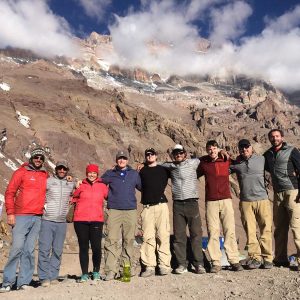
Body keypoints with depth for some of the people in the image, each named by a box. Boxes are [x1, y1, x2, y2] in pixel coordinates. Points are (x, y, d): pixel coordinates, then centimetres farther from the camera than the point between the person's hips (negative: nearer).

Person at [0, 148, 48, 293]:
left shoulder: (45, 175, 15)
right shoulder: (21, 172, 3)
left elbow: (48, 192, 26)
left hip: (37, 218, 4)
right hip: (21, 216, -3)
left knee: (29, 250, 4)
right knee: (17, 247, -8)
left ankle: (24, 282, 9)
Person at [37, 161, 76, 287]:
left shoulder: (71, 184, 12)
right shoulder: (48, 181, 2)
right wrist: (43, 205, -3)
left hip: (62, 222, 3)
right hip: (47, 220, -3)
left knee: (57, 250, 6)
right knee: (44, 249, -6)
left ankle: (53, 276, 15)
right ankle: (44, 277, 1)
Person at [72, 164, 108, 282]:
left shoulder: (102, 186, 9)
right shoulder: (81, 186, 9)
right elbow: (74, 198, 16)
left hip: (96, 220, 0)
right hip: (80, 220, 1)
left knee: (96, 247, -5)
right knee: (83, 247, 6)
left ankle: (96, 272, 16)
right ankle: (84, 274, 17)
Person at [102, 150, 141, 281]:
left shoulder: (134, 174, 14)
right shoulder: (109, 174, 12)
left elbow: (142, 187, 23)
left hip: (131, 211, 1)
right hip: (114, 211, -1)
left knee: (129, 240, 4)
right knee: (111, 240, -8)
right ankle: (110, 270, -6)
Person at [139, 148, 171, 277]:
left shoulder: (163, 169, 13)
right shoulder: (142, 171, 17)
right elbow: (139, 186, 16)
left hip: (161, 205, -1)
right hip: (147, 207, 1)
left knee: (163, 236, -6)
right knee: (147, 237, -4)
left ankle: (164, 265, -1)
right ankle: (149, 266, 0)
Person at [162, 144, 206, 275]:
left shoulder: (192, 163, 7)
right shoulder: (170, 166, 13)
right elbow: (161, 165, 24)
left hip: (192, 203, -2)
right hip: (177, 204, 2)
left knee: (196, 234, -2)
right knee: (179, 236, 2)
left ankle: (199, 264, 6)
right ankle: (181, 265, 10)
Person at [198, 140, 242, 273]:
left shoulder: (226, 160, 6)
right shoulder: (203, 162, 6)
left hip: (226, 199, 0)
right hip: (210, 202, 0)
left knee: (230, 231, 0)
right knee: (213, 232, -1)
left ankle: (234, 261, 8)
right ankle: (216, 263, 5)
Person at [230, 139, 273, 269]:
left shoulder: (261, 159, 8)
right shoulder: (236, 163, 9)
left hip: (262, 199, 0)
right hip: (245, 202, 1)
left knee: (266, 229, 0)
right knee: (250, 231, 1)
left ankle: (267, 258, 10)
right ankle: (255, 257, 11)